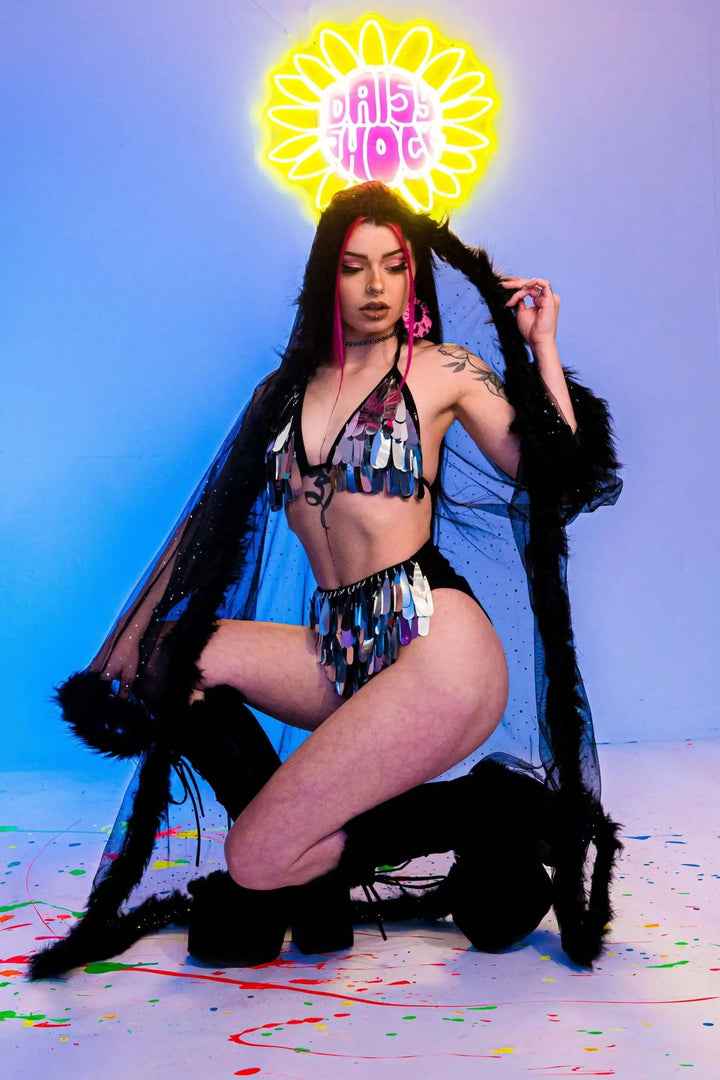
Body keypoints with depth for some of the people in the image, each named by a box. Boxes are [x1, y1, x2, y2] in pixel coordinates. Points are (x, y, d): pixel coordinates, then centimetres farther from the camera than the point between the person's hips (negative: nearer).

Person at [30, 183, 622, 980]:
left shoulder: (444, 370, 5)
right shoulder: (287, 389, 16)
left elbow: (561, 482, -1)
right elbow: (215, 513, 15)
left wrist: (542, 347, -3)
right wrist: (138, 632, 9)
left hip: (436, 643, -5)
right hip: (338, 652, 5)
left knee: (256, 860, -15)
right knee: (164, 662, -17)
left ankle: (488, 812, 3)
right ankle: (301, 857, -2)